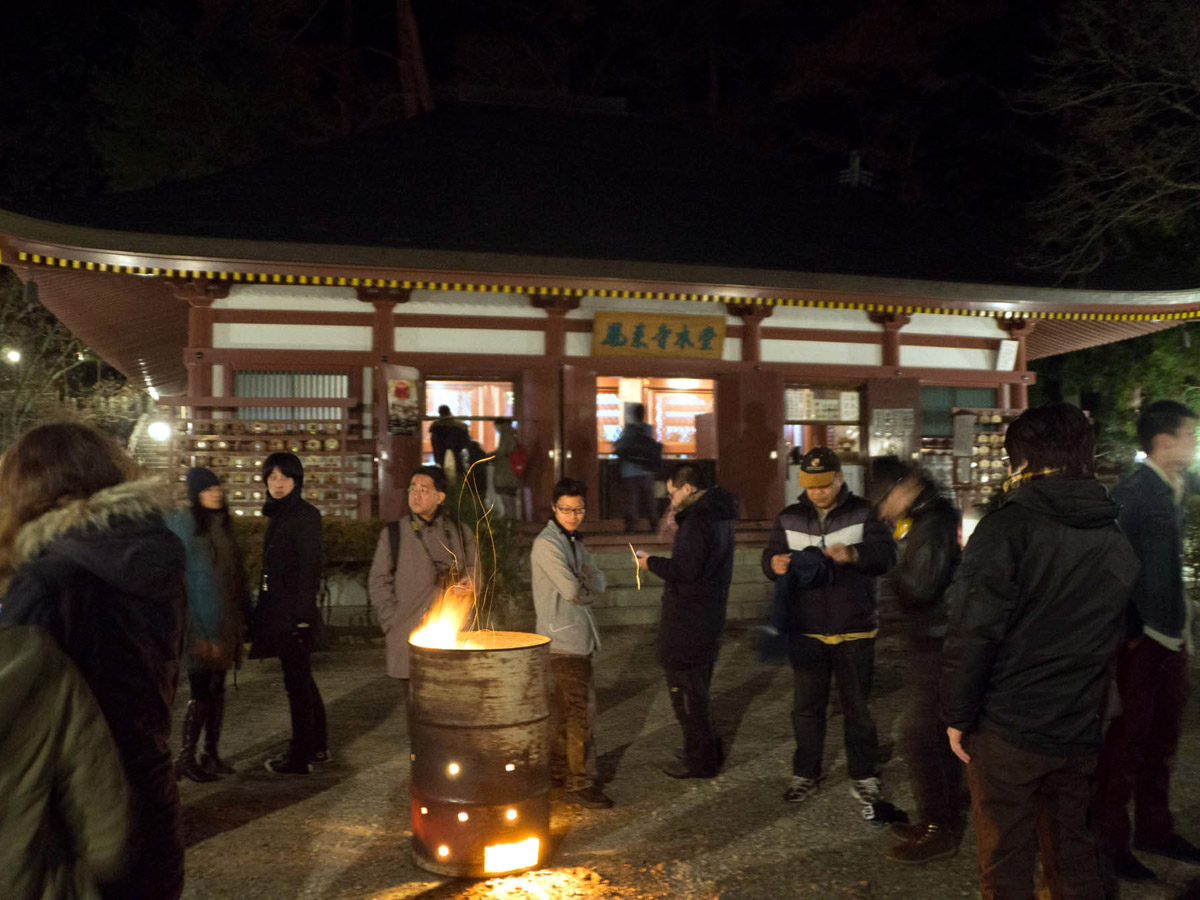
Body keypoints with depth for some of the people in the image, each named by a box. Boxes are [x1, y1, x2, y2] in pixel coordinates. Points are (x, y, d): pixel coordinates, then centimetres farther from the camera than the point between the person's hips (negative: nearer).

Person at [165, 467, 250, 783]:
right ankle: (185, 759, 8)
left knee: (216, 688, 11)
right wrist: (194, 630, -18)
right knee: (201, 691, -4)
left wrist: (243, 615, 10)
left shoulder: (221, 525, 12)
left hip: (224, 624, 7)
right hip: (201, 625, -7)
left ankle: (211, 754, 21)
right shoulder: (183, 525, -10)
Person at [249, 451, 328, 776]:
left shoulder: (305, 515, -12)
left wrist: (301, 614, -21)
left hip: (293, 612, -9)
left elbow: (309, 567, -17)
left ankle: (300, 758, 6)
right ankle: (317, 746, 28)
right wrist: (261, 613, 17)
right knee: (302, 679, 16)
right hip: (278, 610, 9)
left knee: (297, 682, -2)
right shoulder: (278, 515, 15)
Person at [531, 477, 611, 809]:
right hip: (563, 639, -9)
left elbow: (599, 581, 10)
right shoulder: (547, 544, -14)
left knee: (564, 707, 17)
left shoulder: (574, 541, 15)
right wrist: (589, 587, 0)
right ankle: (579, 783, -2)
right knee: (582, 710, -8)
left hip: (577, 638, 9)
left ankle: (558, 766, 29)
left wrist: (585, 582, -11)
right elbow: (574, 592, -20)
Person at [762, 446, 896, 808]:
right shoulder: (789, 518, 6)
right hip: (806, 632, 2)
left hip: (854, 631, -2)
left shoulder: (864, 513, -3)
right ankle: (805, 773, 25)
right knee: (806, 707, 10)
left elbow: (887, 554, -15)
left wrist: (854, 554, -36)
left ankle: (863, 774, 26)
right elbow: (770, 558, 2)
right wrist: (776, 564, -23)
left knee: (857, 707, 10)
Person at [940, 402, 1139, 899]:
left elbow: (972, 633, -19)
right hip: (1080, 734, 6)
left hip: (1007, 731, -6)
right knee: (1074, 856, 21)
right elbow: (1116, 639, 13)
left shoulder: (1006, 529, -17)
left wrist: (958, 715, -9)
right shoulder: (1117, 542, 5)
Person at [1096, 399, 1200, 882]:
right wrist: (1128, 630, -18)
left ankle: (1155, 830, 35)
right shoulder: (1132, 493, -15)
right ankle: (1112, 843, 17)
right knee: (1126, 743, 3)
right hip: (1140, 641, -8)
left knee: (1160, 741, 20)